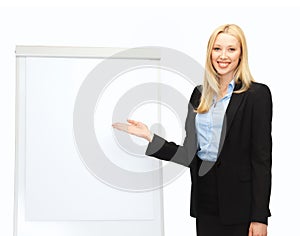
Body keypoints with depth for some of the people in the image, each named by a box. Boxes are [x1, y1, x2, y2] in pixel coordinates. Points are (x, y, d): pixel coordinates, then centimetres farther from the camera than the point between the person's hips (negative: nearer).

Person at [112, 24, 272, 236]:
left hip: (239, 202, -5)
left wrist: (260, 217, -12)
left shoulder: (257, 94, -6)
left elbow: (262, 157, -9)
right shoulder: (200, 94, 10)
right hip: (205, 200, 5)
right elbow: (190, 154, 9)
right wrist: (150, 137, -1)